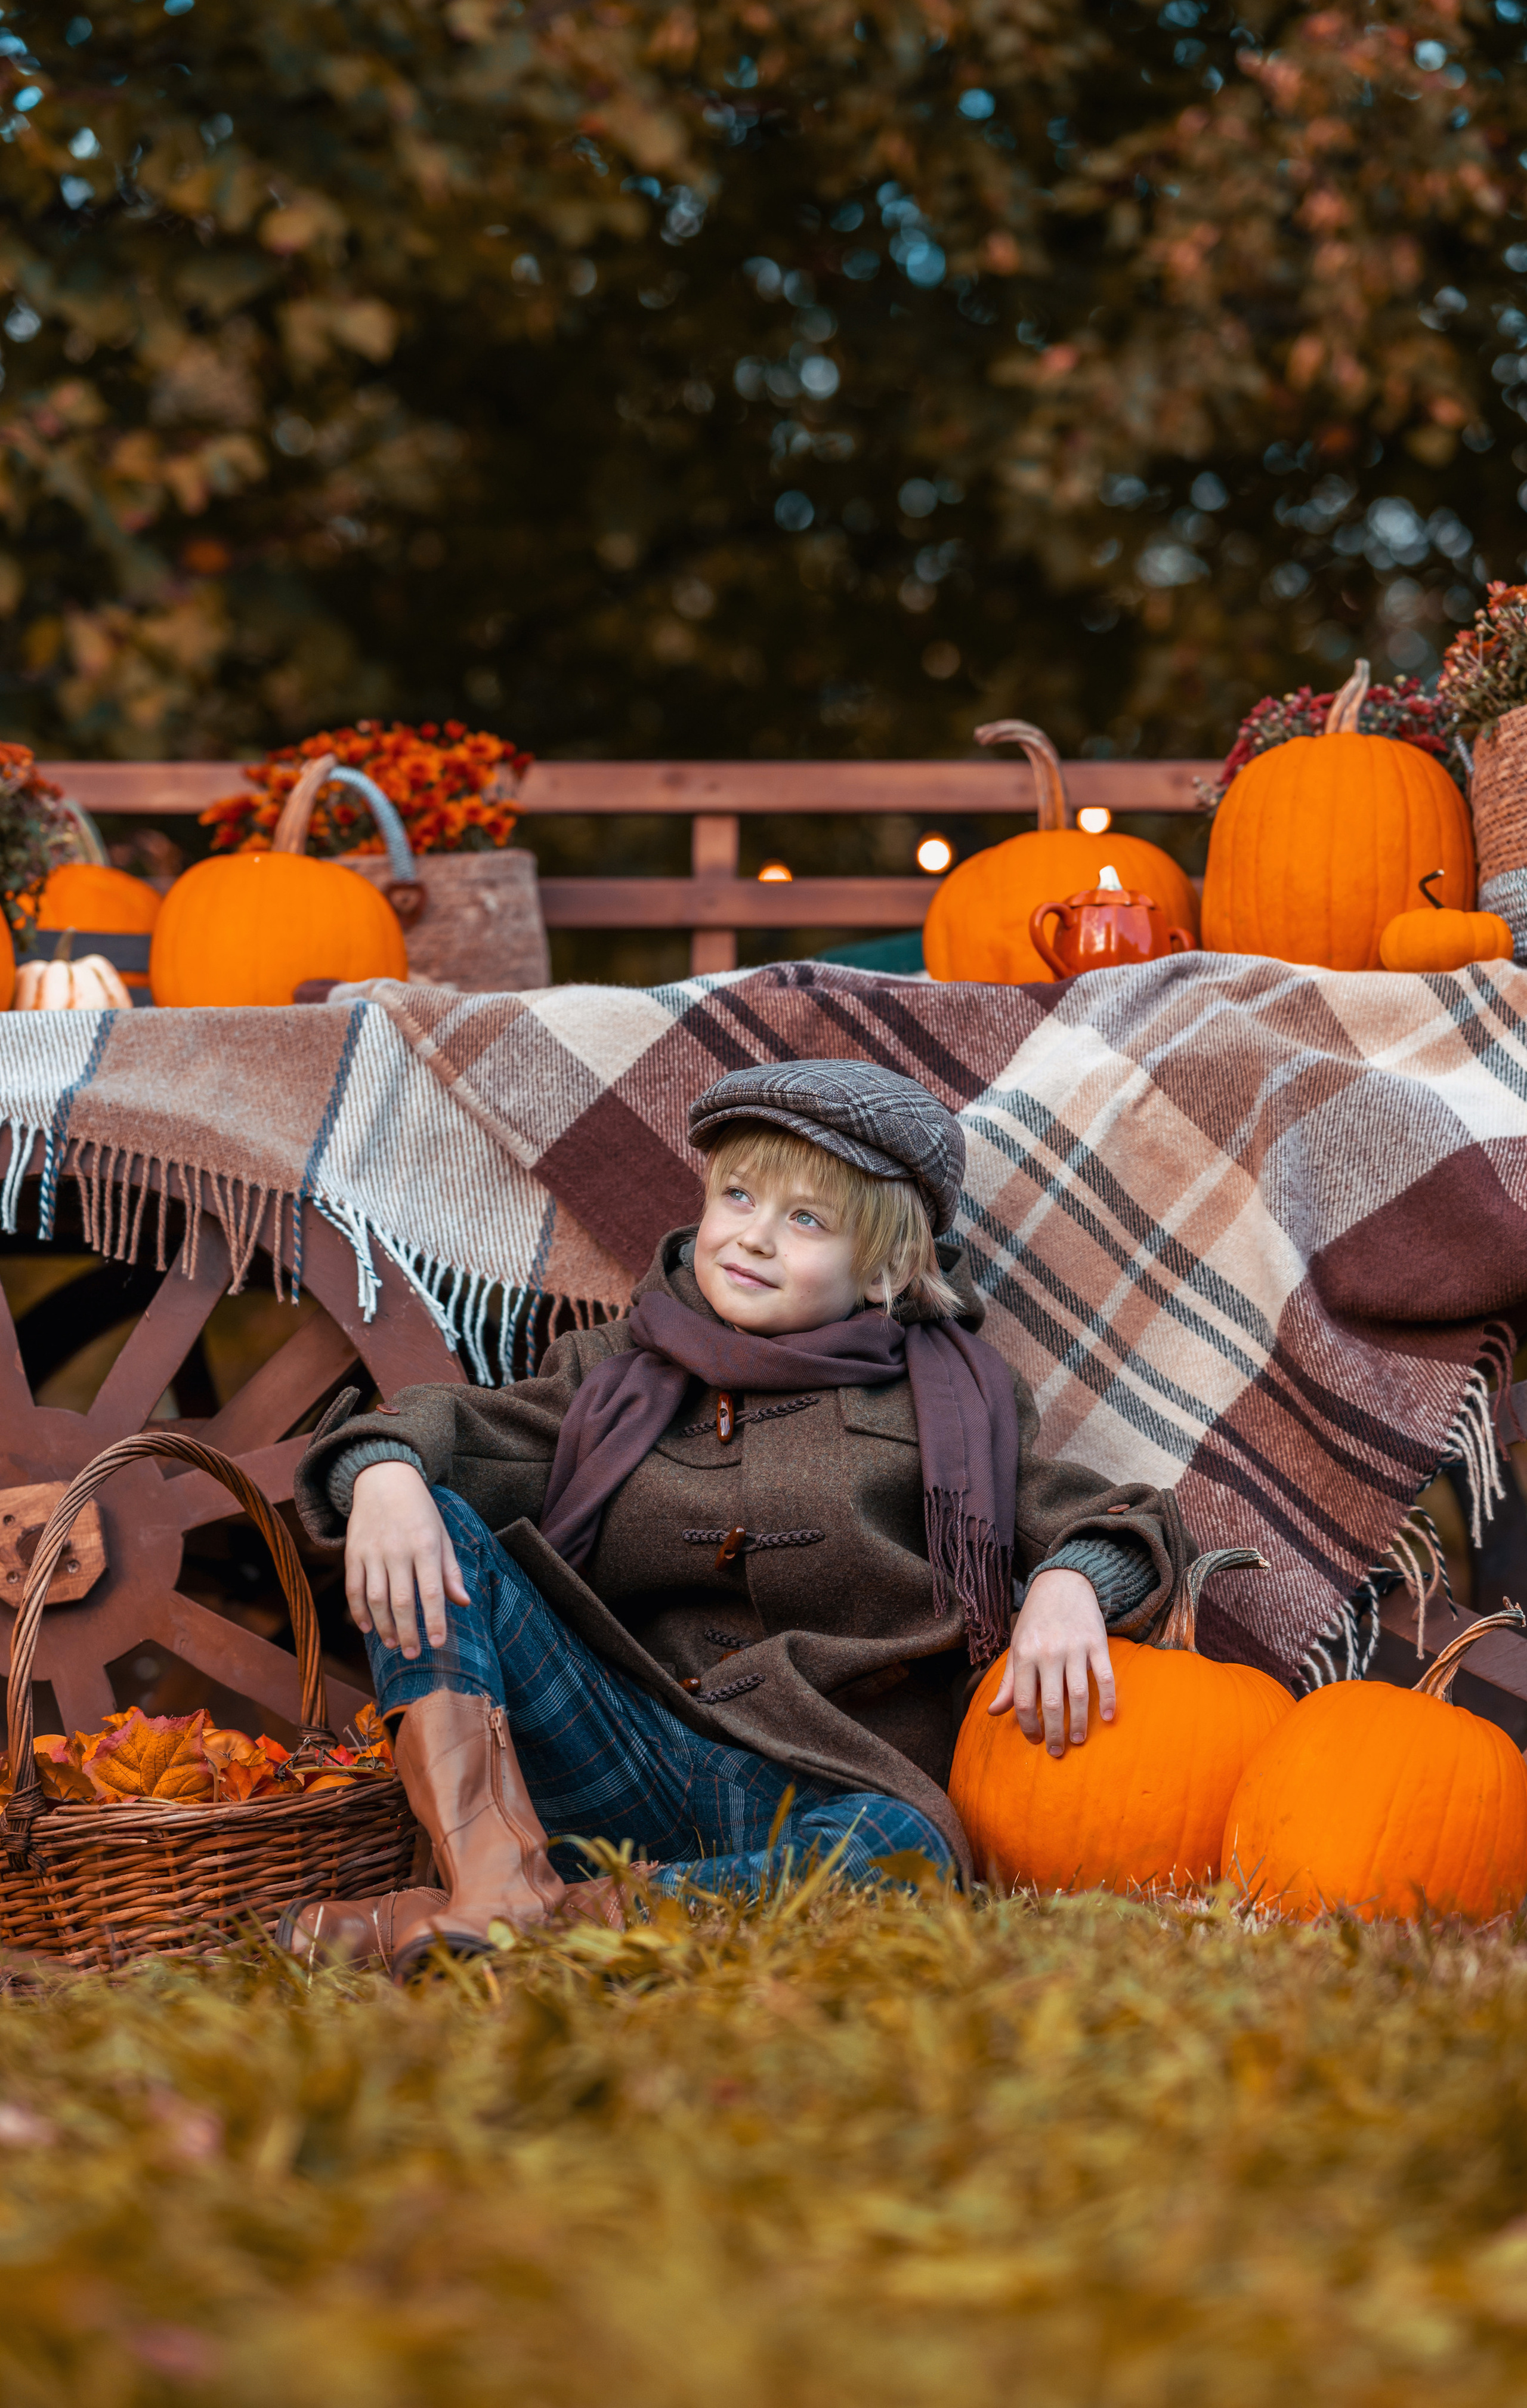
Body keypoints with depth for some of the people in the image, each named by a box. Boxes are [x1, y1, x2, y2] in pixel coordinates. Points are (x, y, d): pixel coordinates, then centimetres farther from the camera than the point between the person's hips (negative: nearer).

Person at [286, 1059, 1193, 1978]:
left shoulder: (941, 1403, 12)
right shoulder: (617, 1375, 18)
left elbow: (1124, 1523, 8)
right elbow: (468, 1428, 6)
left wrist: (1071, 1582, -16)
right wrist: (386, 1470, -19)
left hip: (825, 1792, -3)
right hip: (632, 1759, 3)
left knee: (894, 1848, -40)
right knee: (433, 1526, -13)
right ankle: (496, 1874, -33)